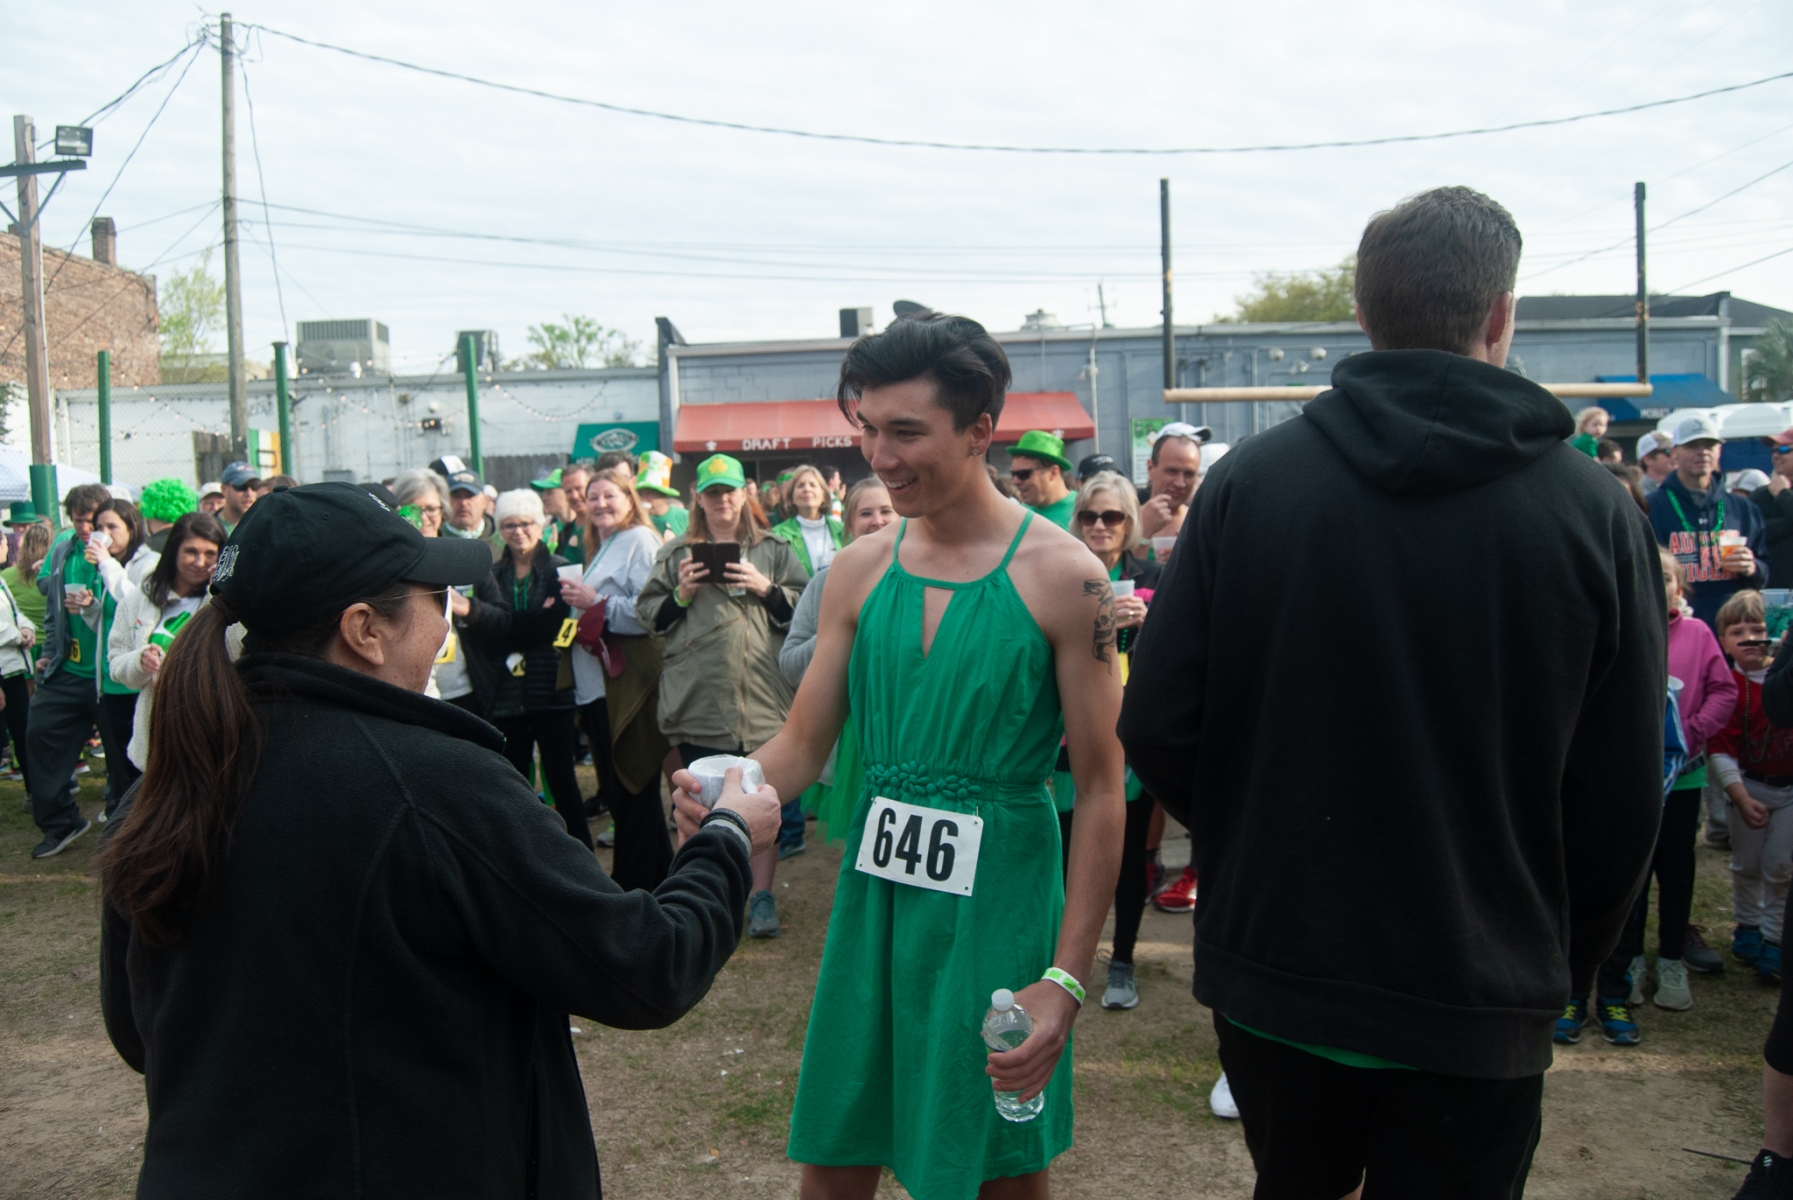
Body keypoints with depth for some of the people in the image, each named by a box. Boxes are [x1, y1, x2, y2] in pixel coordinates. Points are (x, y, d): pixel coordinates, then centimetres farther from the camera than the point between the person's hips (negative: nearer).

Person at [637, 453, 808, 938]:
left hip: (762, 696, 0)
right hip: (698, 698, 1)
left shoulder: (774, 550, 10)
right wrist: (681, 594, -7)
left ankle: (762, 895, 14)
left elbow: (803, 610, 6)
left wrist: (766, 589, -9)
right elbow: (647, 612, 9)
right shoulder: (675, 553, 11)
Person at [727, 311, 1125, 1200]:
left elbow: (1100, 788, -9)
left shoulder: (1061, 576, -11)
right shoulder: (858, 571, 3)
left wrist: (1067, 976, -13)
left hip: (998, 902, -3)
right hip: (873, 893, 4)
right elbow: (802, 745, 7)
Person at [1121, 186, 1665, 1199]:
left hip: (1271, 971, 2)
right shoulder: (1595, 511, -10)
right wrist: (1563, 970, 10)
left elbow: (1157, 730, -10)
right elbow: (1624, 802, -7)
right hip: (1478, 1007, -1)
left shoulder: (1250, 479, -11)